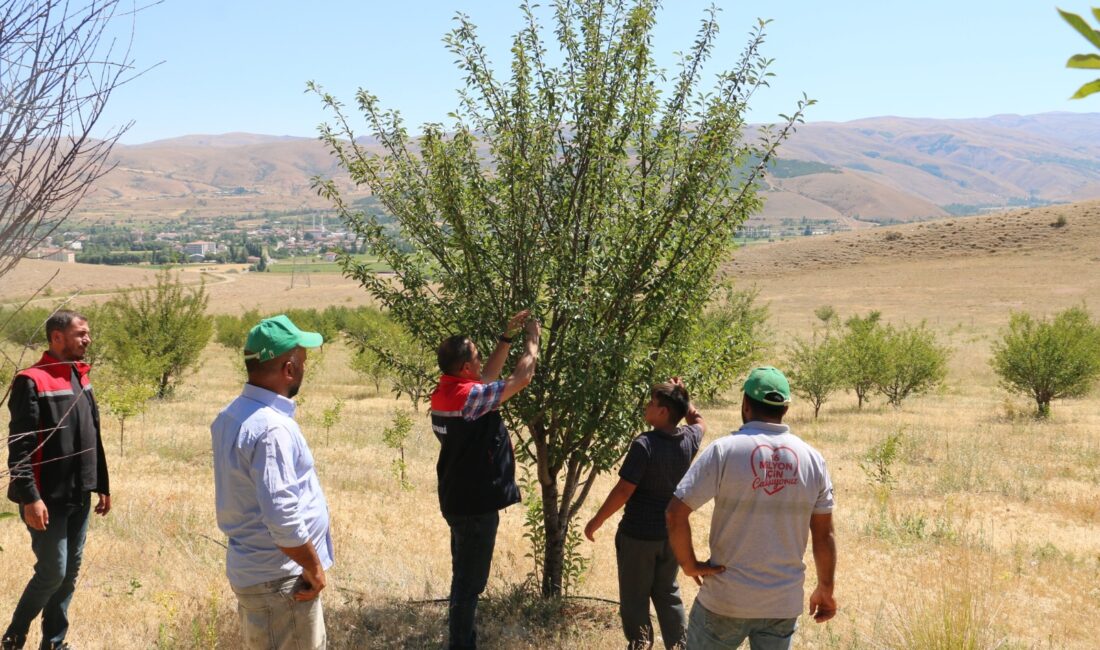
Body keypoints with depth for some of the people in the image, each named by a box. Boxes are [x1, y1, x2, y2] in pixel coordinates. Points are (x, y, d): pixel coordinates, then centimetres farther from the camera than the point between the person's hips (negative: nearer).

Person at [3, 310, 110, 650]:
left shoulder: (81, 378, 12)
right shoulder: (32, 381, -13)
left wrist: (102, 485, 17)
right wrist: (29, 497, -22)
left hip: (79, 497, 7)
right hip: (48, 499, -7)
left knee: (70, 573, 11)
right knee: (52, 572, -4)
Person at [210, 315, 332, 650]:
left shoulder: (230, 417, 6)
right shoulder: (272, 428, -24)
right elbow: (283, 517, -27)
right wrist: (314, 568, -15)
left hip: (249, 570, 9)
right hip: (280, 581, -9)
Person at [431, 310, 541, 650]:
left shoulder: (446, 393, 3)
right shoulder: (469, 396, -23)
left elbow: (489, 376, 19)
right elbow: (522, 378, -14)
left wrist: (507, 336, 15)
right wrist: (532, 338, 0)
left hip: (460, 500, 10)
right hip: (476, 503, -10)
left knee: (465, 577, 19)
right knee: (469, 582, 0)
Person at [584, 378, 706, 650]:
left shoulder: (644, 444, -22)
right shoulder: (689, 439, -5)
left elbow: (623, 491, -21)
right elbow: (698, 421, 22)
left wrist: (596, 521, -10)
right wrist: (682, 396, 10)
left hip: (638, 535, -6)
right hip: (672, 533, 6)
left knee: (634, 597, 9)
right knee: (668, 593, 21)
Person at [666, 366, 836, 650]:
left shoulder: (725, 450, -12)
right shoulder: (812, 458, -1)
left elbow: (676, 512, -18)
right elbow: (824, 534, 3)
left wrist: (689, 564, -5)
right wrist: (825, 589, 15)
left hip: (727, 599, -3)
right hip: (785, 602, 3)